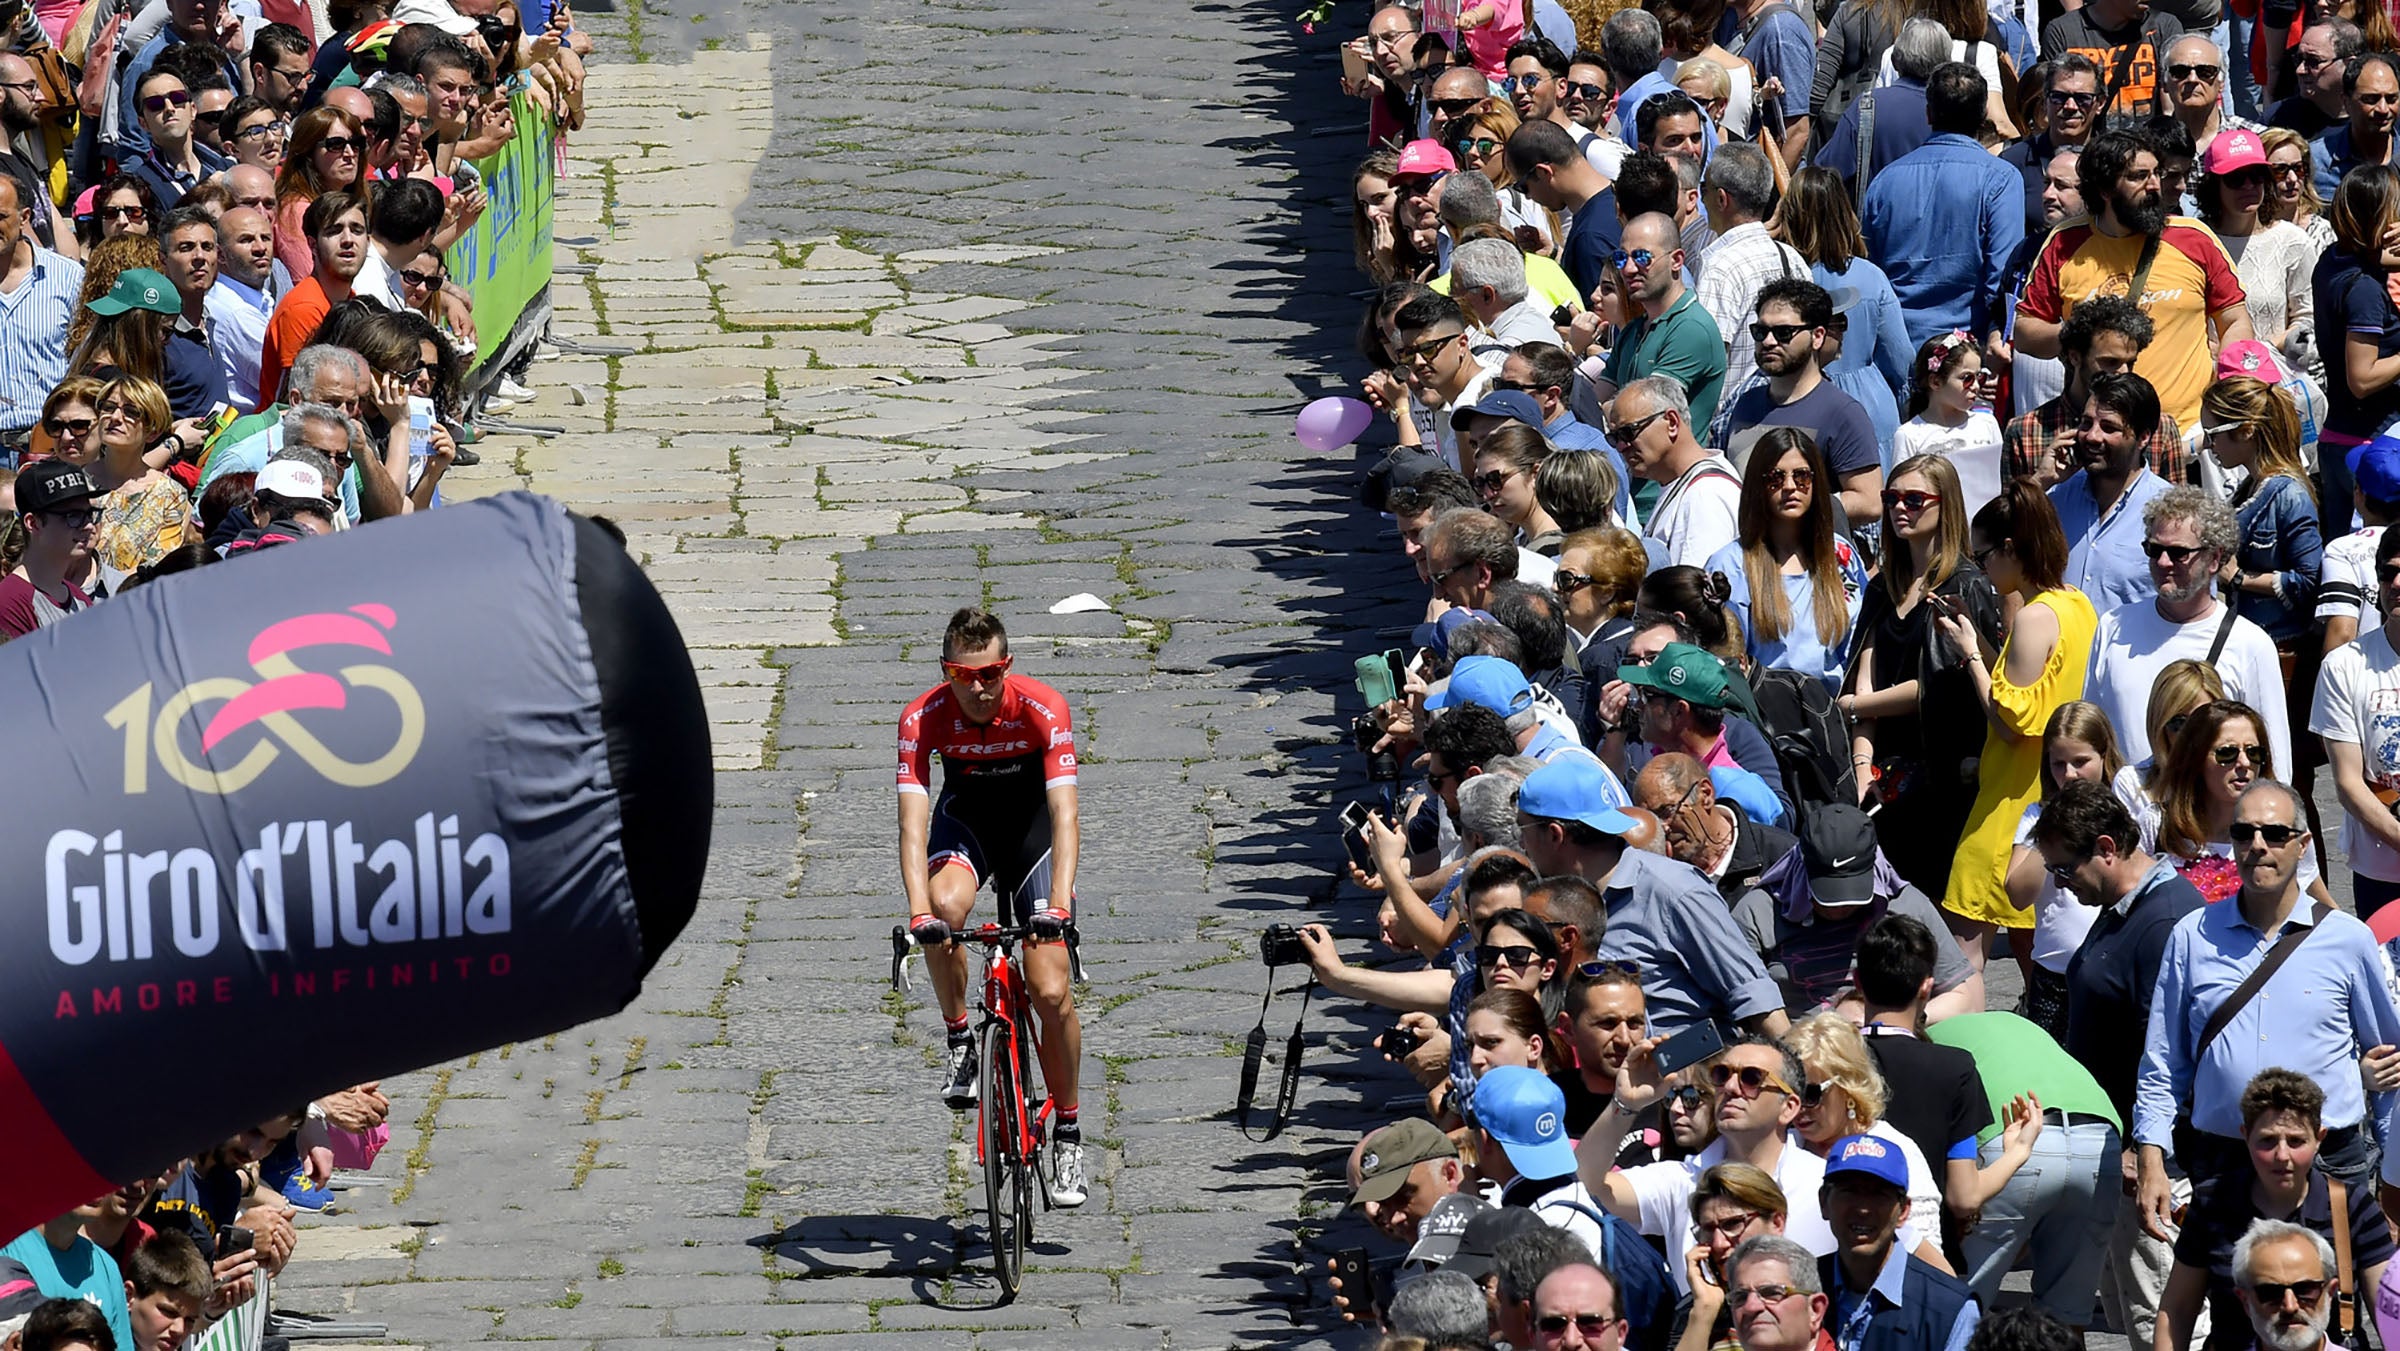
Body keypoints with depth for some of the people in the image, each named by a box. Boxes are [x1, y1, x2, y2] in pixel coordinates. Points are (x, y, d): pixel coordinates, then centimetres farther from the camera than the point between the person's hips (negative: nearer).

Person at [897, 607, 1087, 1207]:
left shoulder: (1043, 710, -29)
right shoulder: (923, 719, -24)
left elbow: (1064, 814, -35)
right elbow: (913, 820, -30)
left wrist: (1060, 903, -48)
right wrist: (919, 910, -44)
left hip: (1032, 822, -1)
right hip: (965, 819, 1)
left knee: (1052, 992, -10)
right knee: (946, 907, -35)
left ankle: (1067, 1132, 9)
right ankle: (959, 1039, -10)